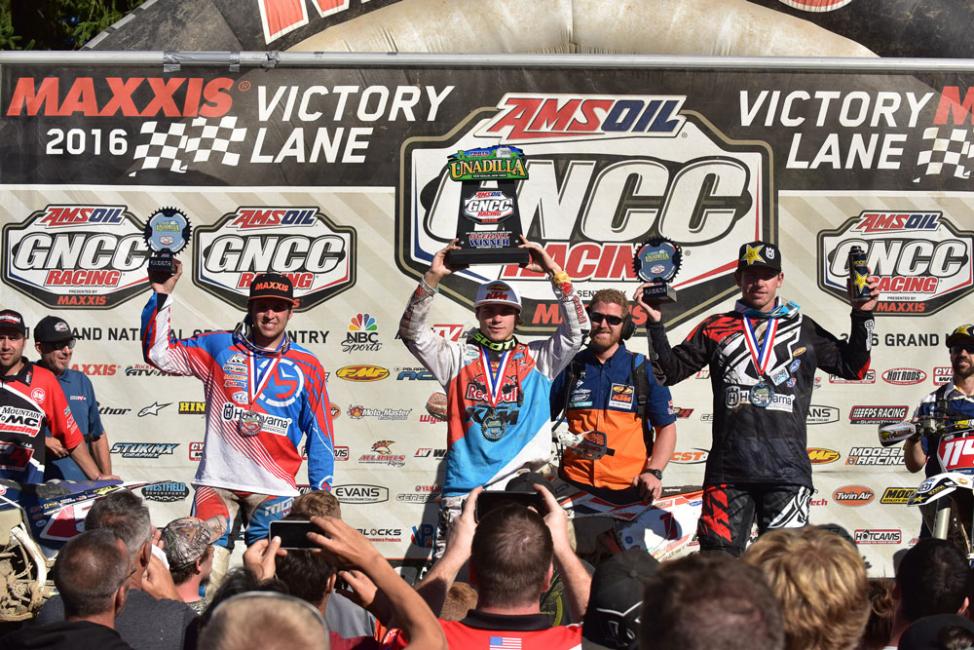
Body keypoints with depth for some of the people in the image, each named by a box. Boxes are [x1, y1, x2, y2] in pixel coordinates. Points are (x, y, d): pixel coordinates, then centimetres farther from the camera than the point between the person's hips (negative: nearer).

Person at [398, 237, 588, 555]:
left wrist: (555, 272, -3)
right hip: (463, 491, 0)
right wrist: (433, 278, -8)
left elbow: (577, 329, 4)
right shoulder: (459, 357, 13)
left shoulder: (536, 358, 13)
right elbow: (412, 332, 3)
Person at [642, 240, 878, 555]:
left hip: (787, 467, 0)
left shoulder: (805, 329, 15)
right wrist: (655, 323, 3)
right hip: (728, 467, 1)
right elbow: (671, 370, 14)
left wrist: (862, 316, 7)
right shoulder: (716, 328, 14)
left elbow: (853, 367, 17)